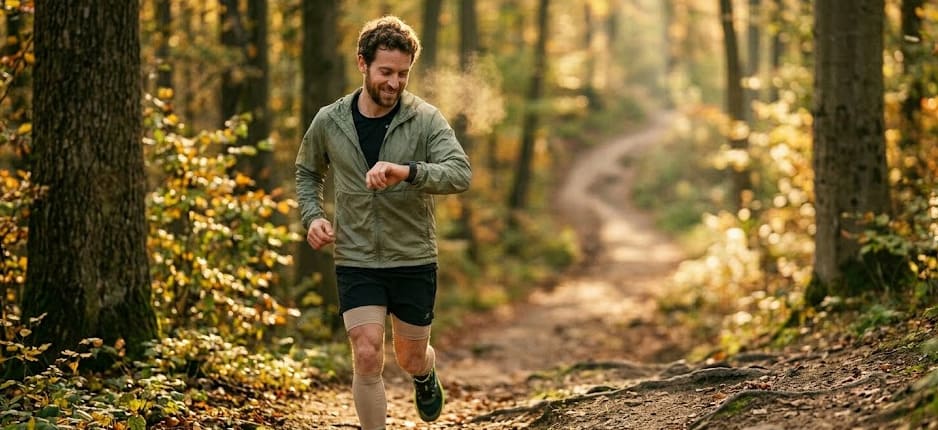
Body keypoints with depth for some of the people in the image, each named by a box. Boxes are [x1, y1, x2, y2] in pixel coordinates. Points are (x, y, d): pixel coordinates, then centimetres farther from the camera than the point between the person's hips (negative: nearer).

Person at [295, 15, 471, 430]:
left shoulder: (425, 119, -11)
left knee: (411, 357, 15)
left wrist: (406, 172, -42)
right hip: (356, 261, 0)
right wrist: (312, 216, -3)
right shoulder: (329, 121, -3)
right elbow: (307, 172, 16)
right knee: (367, 356, -13)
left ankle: (426, 375, 53)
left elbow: (460, 174, -25)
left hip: (414, 261, 0)